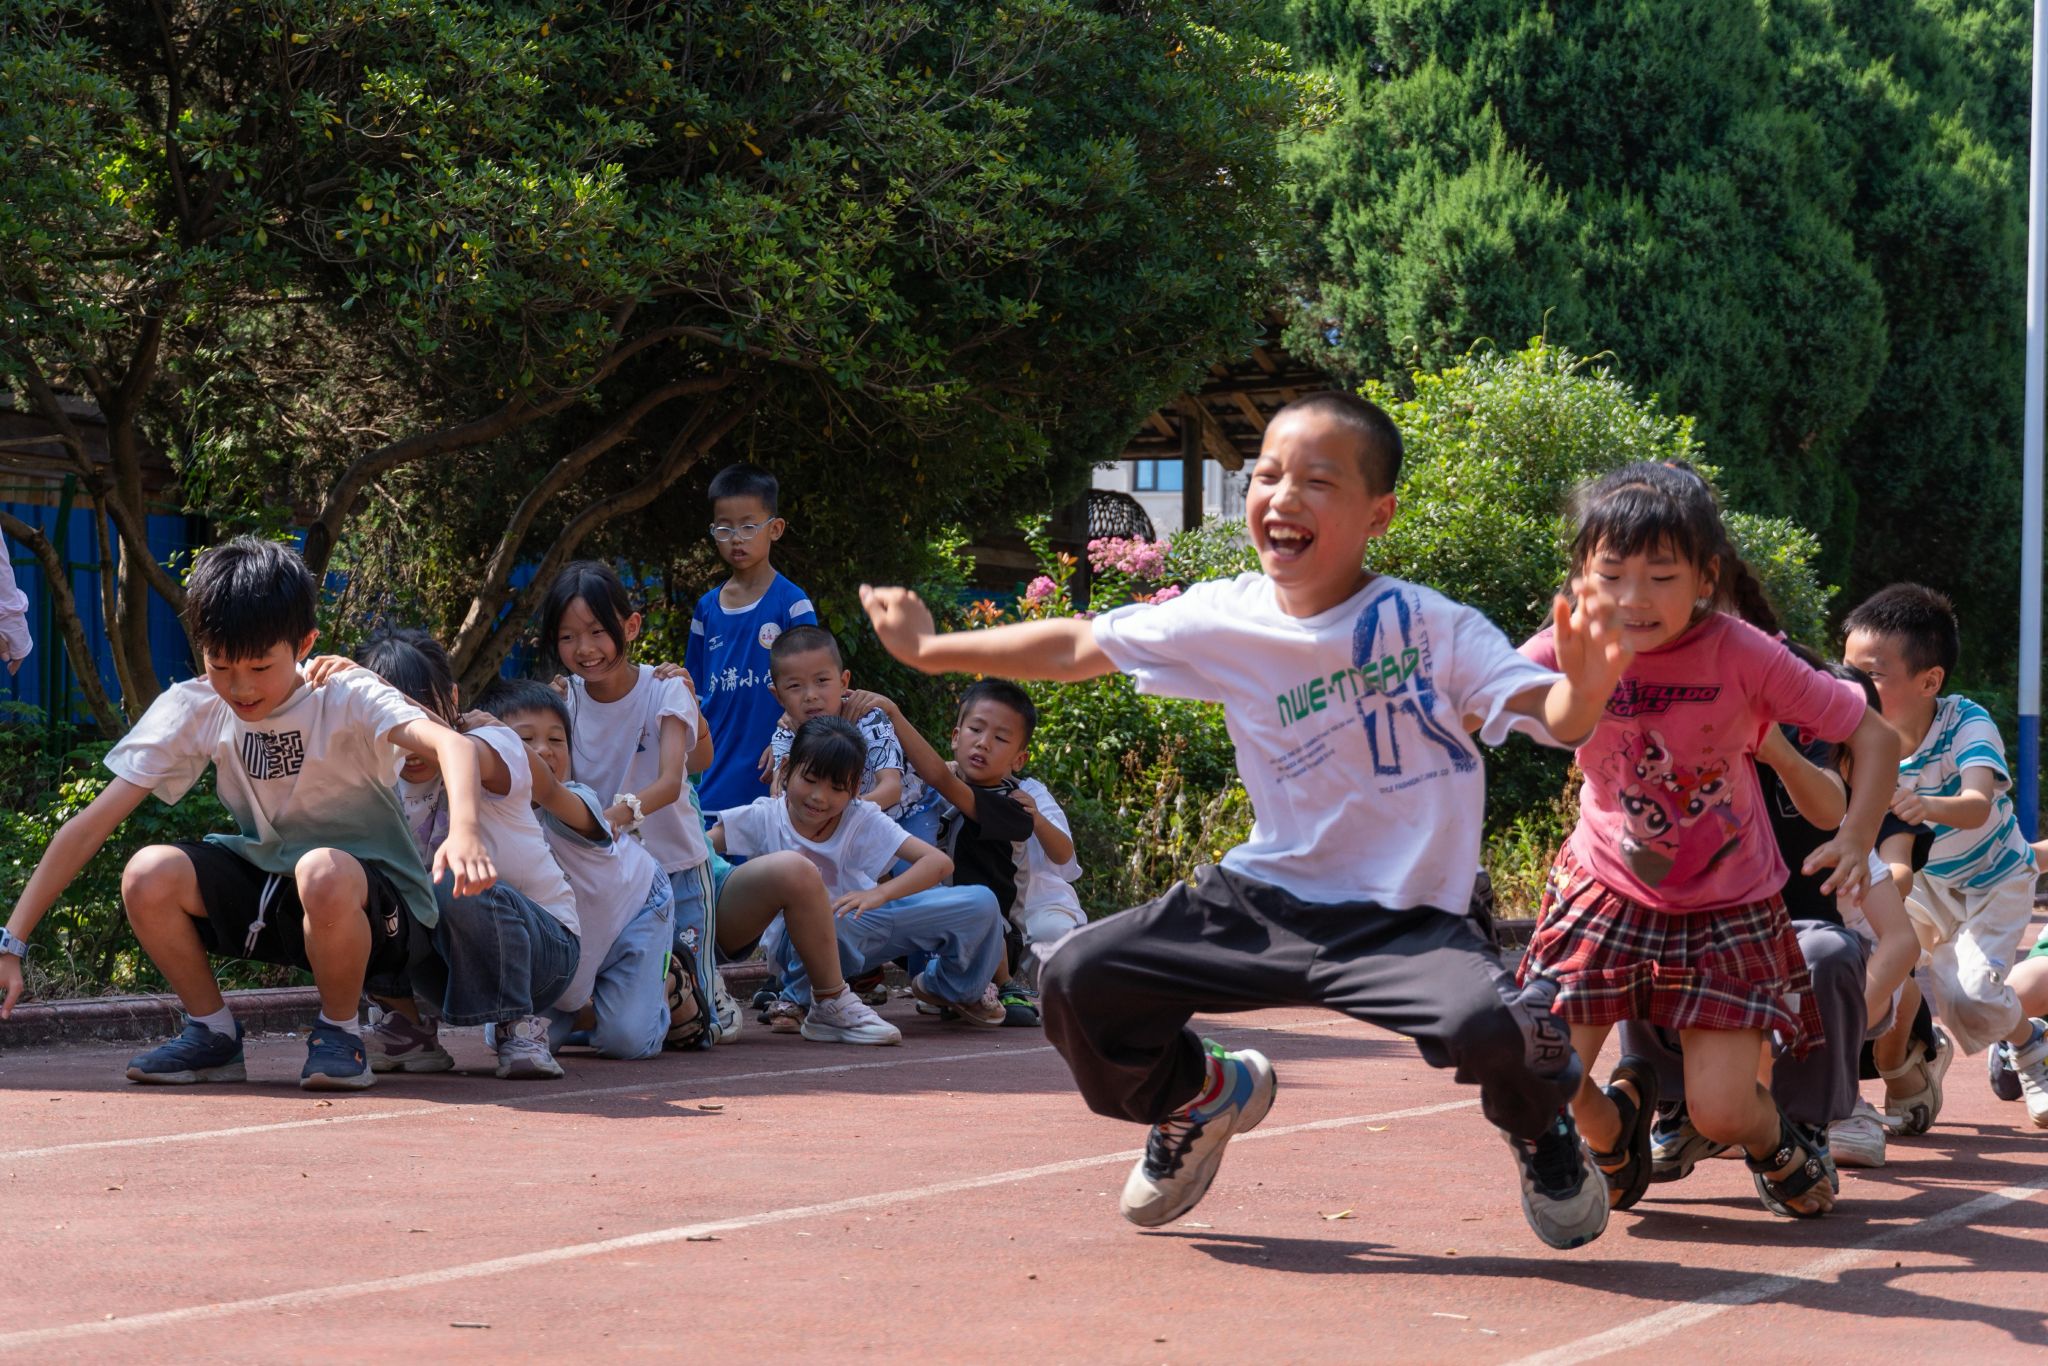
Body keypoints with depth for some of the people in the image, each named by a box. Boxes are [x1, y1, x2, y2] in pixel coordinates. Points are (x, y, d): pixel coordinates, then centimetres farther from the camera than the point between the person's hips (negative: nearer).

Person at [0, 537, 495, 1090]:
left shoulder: (346, 699, -19)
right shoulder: (192, 710, -7)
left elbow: (450, 743, -39)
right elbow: (92, 824, -10)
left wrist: (463, 828, -62)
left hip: (372, 904, -4)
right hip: (266, 890, 4)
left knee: (323, 872, -39)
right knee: (148, 875, -24)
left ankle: (339, 1032, -11)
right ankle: (213, 1032, 1)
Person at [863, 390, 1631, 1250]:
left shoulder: (1431, 626, -13)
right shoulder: (1224, 622, -2)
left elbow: (1550, 716, -21)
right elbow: (1079, 648, 11)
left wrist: (1585, 688, -45)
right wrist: (930, 650, 15)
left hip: (1404, 915, -4)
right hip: (1268, 898, 4)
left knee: (1493, 1027, -34)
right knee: (1075, 982, -7)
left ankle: (1540, 1133, 7)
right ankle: (1199, 1097, 27)